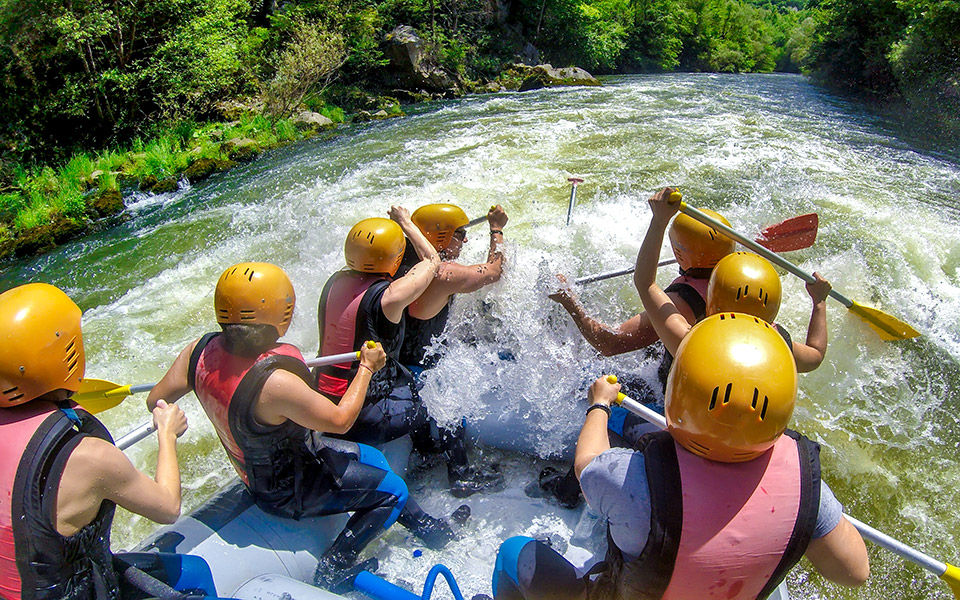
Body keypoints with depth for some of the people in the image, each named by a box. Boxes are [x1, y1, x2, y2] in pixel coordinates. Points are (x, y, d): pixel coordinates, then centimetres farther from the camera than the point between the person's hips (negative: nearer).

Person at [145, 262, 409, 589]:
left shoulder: (202, 349, -18)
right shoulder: (275, 383, -41)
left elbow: (155, 401, -2)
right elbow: (340, 420, -25)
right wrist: (367, 368, -12)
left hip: (254, 472, 8)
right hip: (287, 493, -8)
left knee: (372, 458, 21)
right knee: (393, 491, 1)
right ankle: (332, 570, 12)